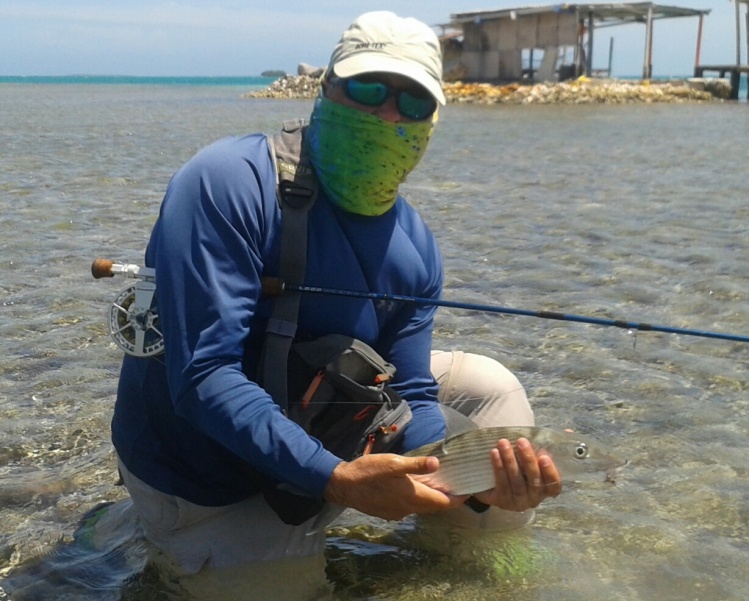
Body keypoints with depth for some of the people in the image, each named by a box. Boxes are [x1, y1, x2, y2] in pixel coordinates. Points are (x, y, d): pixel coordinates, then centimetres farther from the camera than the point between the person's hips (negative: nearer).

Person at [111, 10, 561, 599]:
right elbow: (204, 377, -32)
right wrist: (337, 479, -39)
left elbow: (409, 399, -7)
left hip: (315, 426, 6)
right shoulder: (229, 183, -27)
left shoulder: (416, 249, -8)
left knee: (489, 386, 3)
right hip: (202, 482, -6)